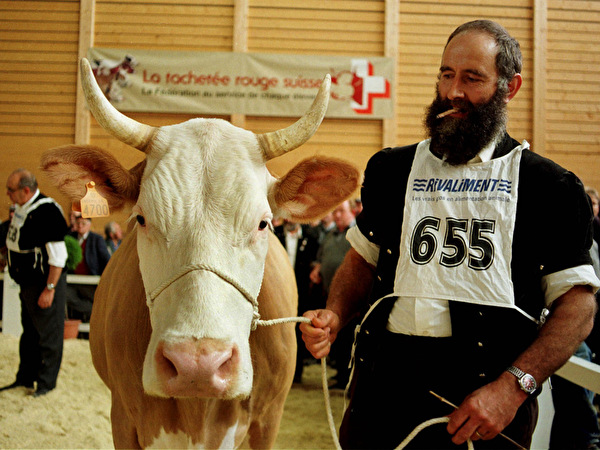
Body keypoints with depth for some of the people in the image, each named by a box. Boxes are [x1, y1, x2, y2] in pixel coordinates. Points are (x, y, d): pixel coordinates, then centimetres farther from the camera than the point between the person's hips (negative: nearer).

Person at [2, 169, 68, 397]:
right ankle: (25, 378, 31)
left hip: (45, 283, -9)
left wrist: (49, 289, -21)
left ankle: (46, 382, 14)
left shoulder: (47, 212, -21)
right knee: (29, 332, 19)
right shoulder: (21, 208, 7)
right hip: (27, 283, 9)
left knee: (48, 334, 2)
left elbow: (57, 256, -22)